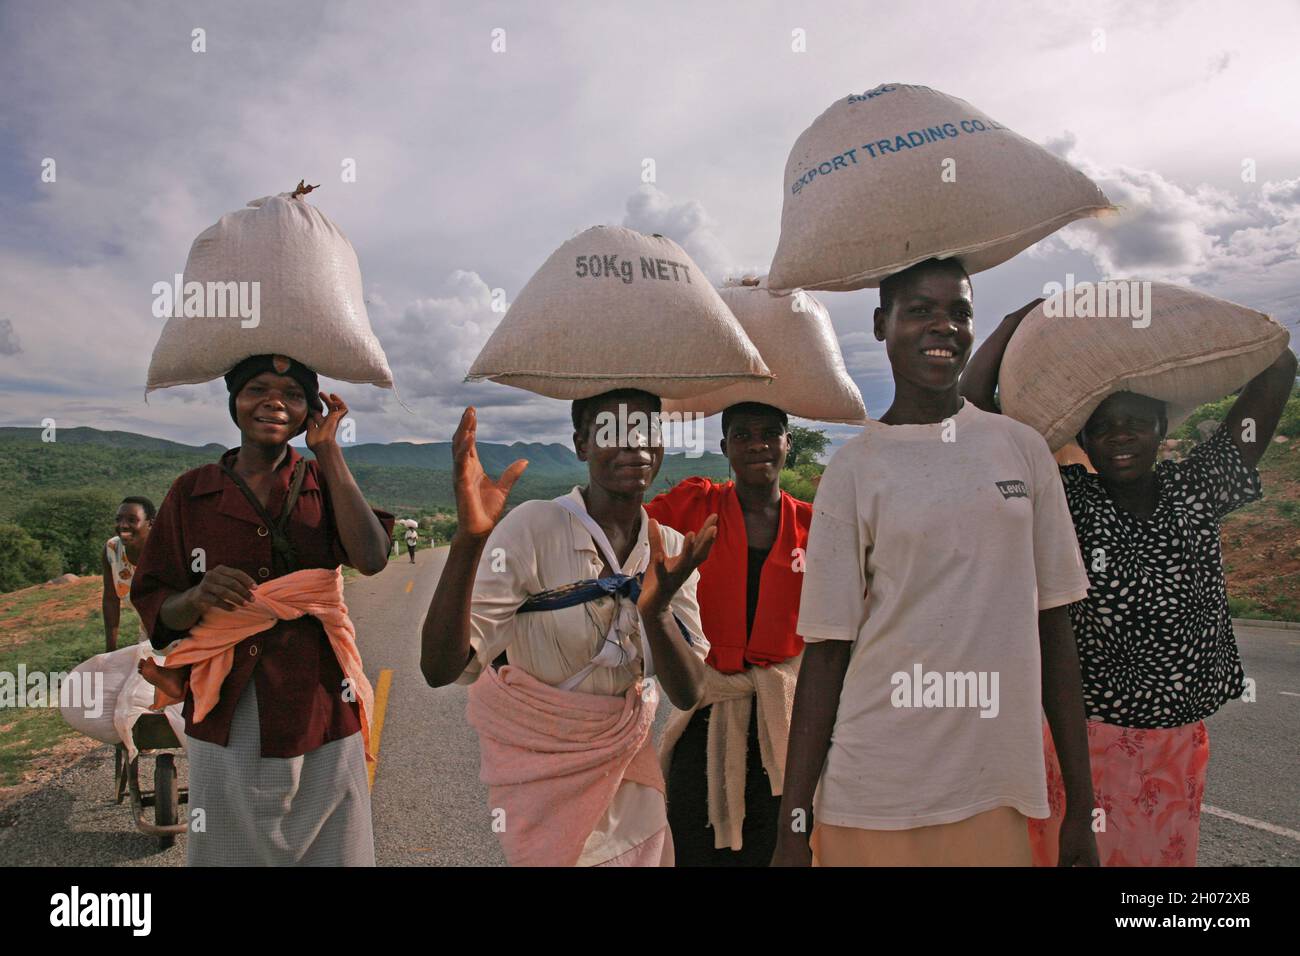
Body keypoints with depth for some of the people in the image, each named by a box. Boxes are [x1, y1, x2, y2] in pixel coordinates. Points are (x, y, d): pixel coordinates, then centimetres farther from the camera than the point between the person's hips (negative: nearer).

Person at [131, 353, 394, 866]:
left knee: (331, 852, 6)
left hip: (319, 714, 0)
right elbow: (155, 611, 4)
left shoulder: (323, 483, 4)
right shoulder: (192, 493, 3)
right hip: (226, 723, 0)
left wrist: (328, 449, -11)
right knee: (228, 852, 8)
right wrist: (198, 597, -19)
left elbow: (372, 558, -16)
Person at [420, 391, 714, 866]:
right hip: (537, 754, -4)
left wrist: (656, 611, -33)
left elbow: (687, 694, -13)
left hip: (626, 750, 4)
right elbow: (440, 669, -29)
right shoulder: (532, 528, -22)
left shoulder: (673, 550, -8)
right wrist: (467, 540, -44)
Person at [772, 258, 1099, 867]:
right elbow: (827, 650, -4)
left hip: (997, 798, 2)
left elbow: (1053, 627, 6)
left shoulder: (1023, 449, 4)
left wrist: (1080, 805, 6)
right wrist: (794, 823, -5)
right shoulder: (853, 470, -3)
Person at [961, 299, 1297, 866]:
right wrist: (1015, 324, -3)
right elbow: (973, 409, -12)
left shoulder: (1197, 490, 2)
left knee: (1166, 853, 17)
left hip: (1180, 741, 4)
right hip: (1086, 739, -3)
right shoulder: (1065, 499, -8)